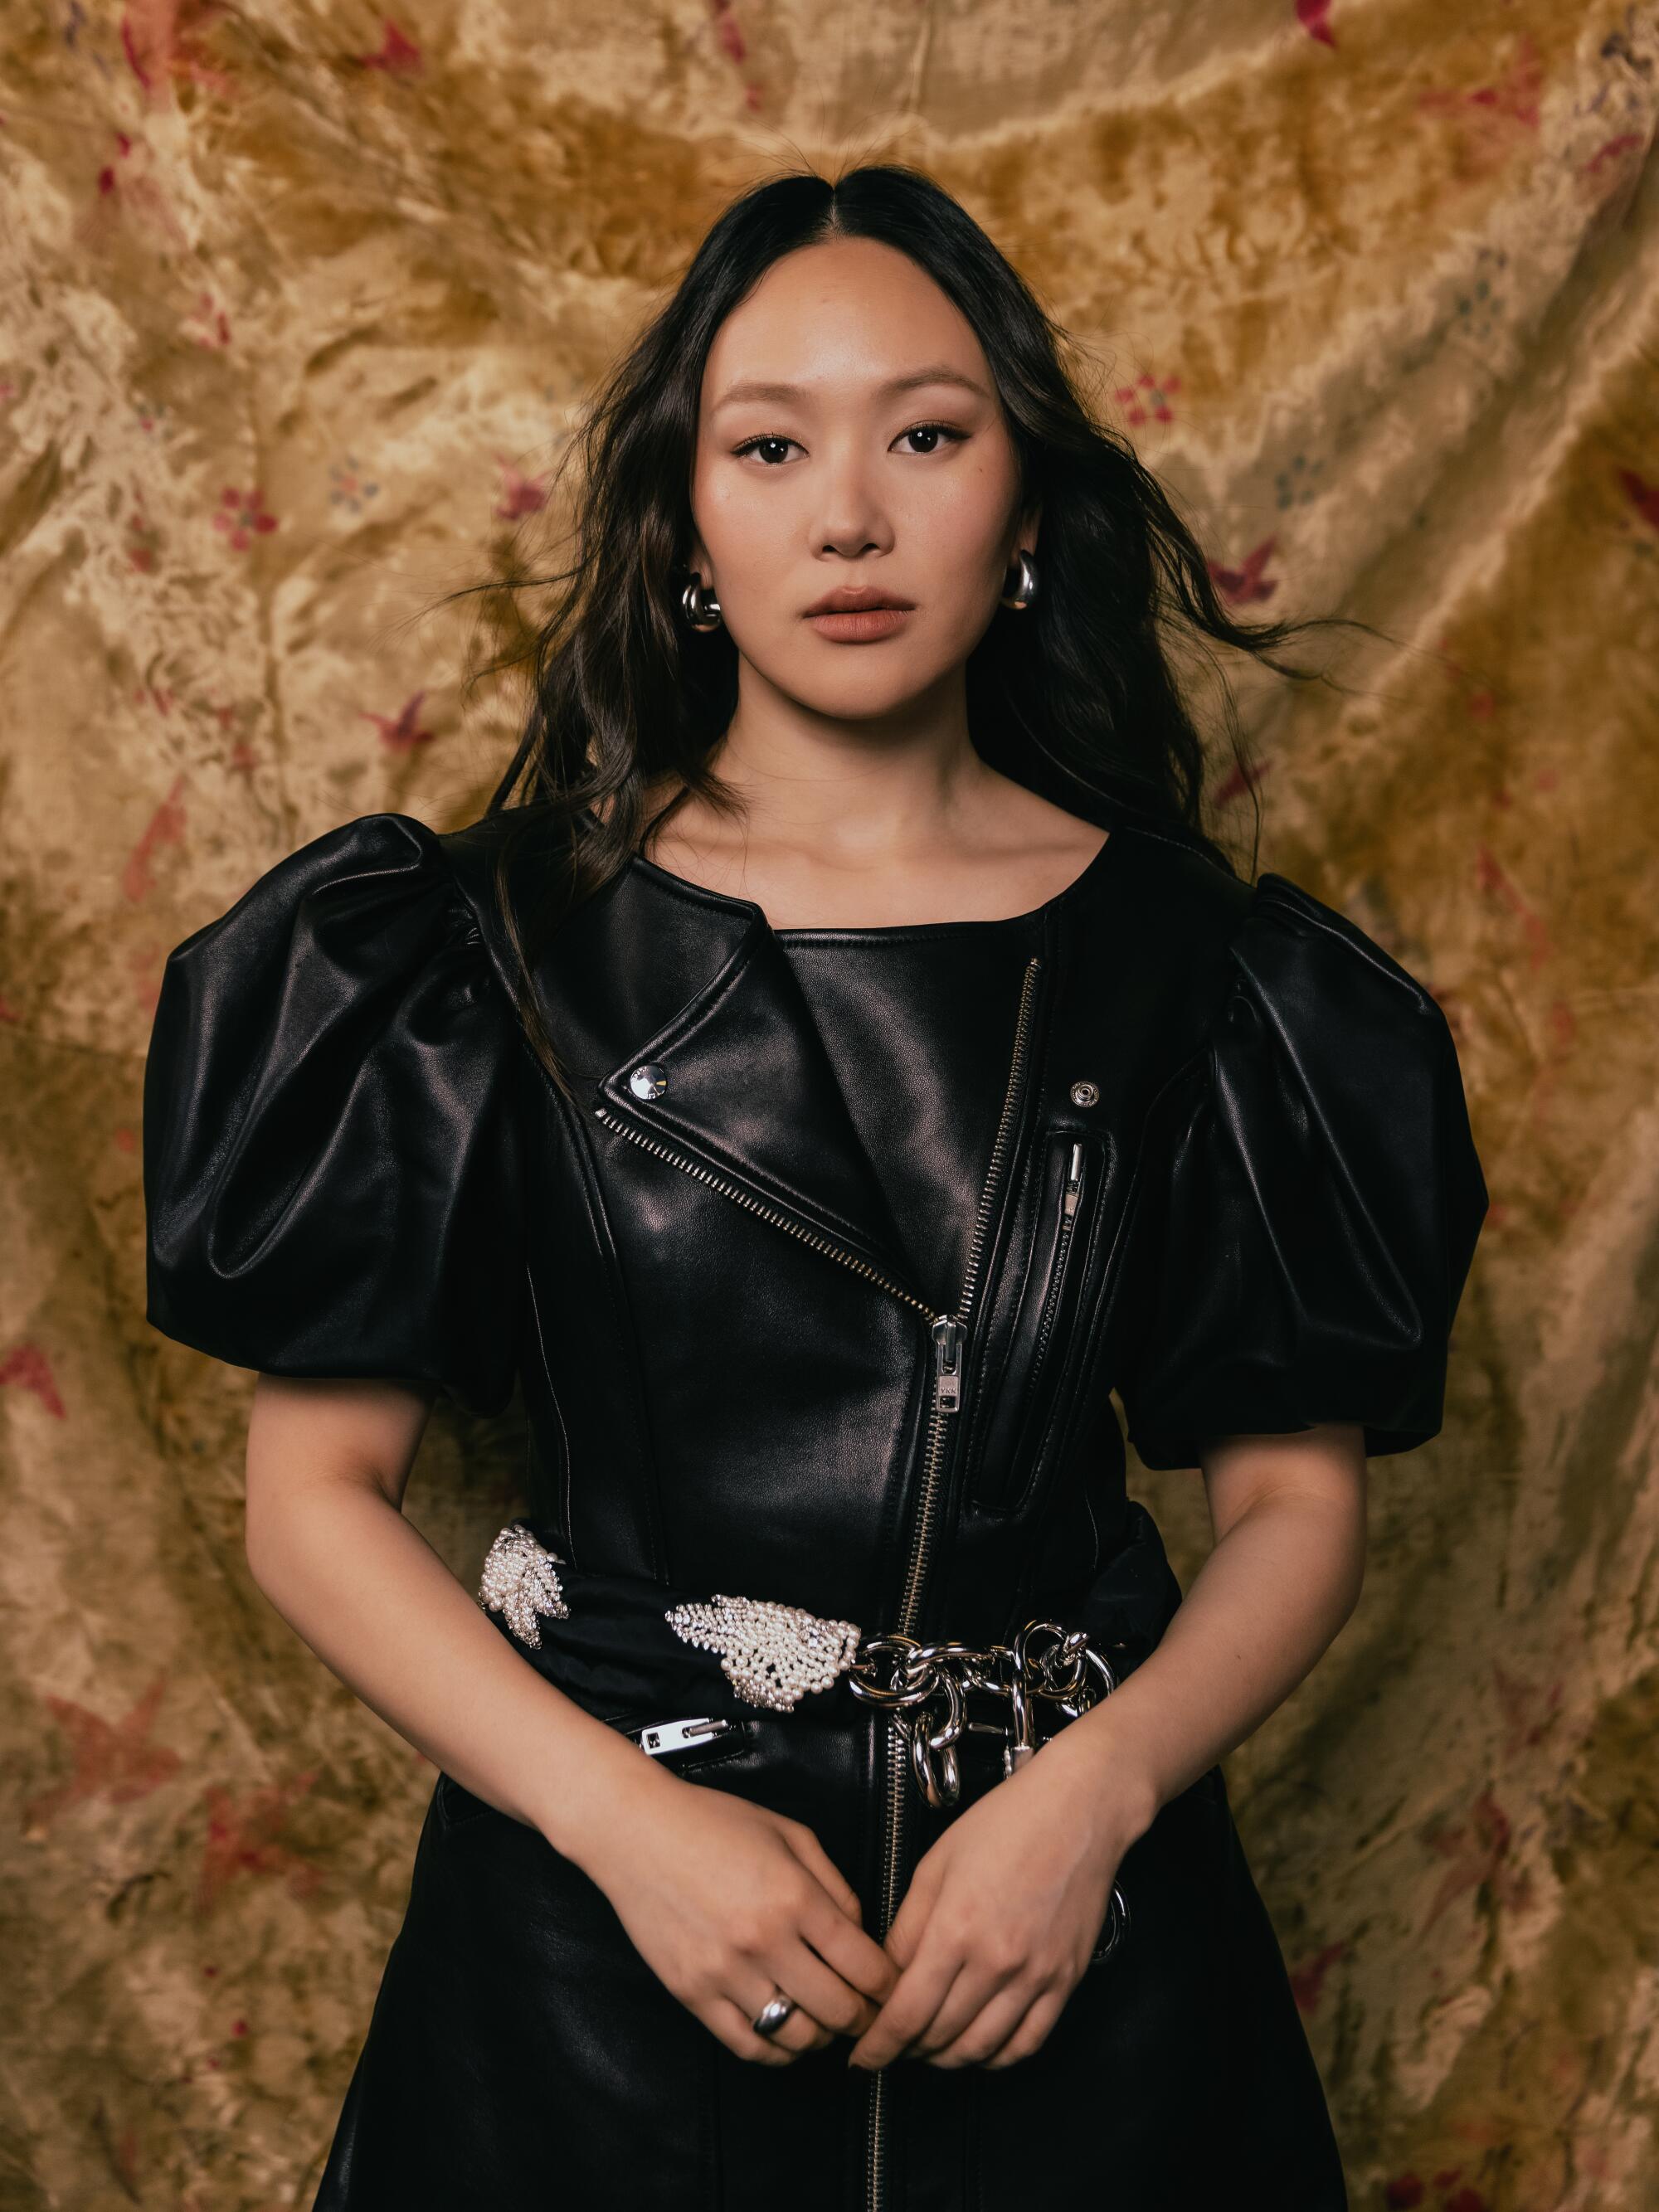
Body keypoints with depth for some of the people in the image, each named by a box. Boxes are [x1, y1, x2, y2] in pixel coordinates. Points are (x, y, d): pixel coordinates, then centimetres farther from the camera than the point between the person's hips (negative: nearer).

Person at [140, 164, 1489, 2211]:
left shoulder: (1185, 960, -1)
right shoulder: (501, 944, -4)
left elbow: (1294, 1501, 1)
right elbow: (315, 1488, -5)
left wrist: (1094, 1792, -15)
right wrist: (622, 1815, -16)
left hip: (1069, 1922, 1)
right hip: (595, 1916, -1)